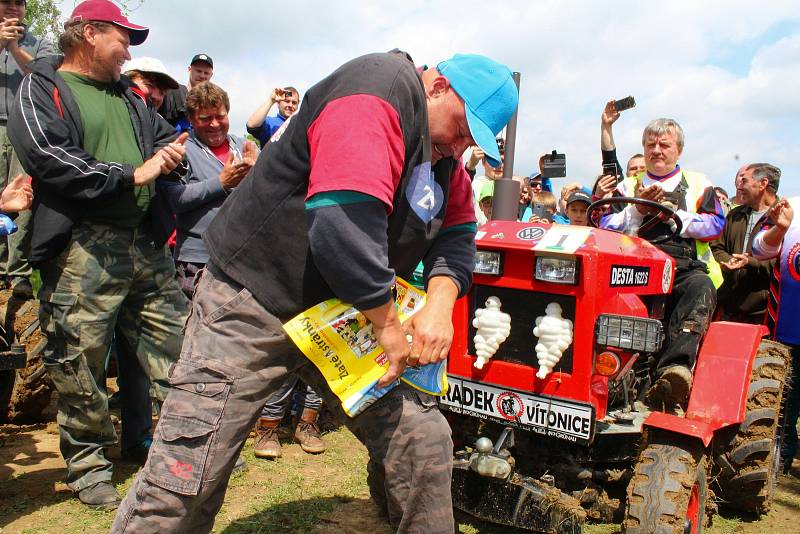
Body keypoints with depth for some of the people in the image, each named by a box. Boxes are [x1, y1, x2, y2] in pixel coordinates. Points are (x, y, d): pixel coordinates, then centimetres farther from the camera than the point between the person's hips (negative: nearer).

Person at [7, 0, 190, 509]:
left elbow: (168, 137, 28)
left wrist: (172, 155, 3)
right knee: (81, 362, 1)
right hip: (83, 247, -6)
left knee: (176, 346, 8)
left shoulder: (128, 95, 21)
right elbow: (47, 157, -14)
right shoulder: (41, 89, 2)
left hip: (147, 242, 6)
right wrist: (131, 175, -13)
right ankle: (88, 465, 18)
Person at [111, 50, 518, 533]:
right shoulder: (380, 88, -20)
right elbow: (344, 225, -31)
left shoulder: (445, 154, 8)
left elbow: (456, 236, 8)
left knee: (424, 443, 2)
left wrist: (440, 304, -13)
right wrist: (389, 325, -20)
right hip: (254, 305, -7)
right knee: (180, 489, -2)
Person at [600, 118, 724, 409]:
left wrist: (674, 214, -3)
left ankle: (674, 368, -49)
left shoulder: (698, 185, 22)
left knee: (701, 287, -36)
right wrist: (637, 210, -4)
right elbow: (606, 227, 10)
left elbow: (715, 225, 7)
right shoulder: (627, 187, 24)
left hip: (686, 269, 0)